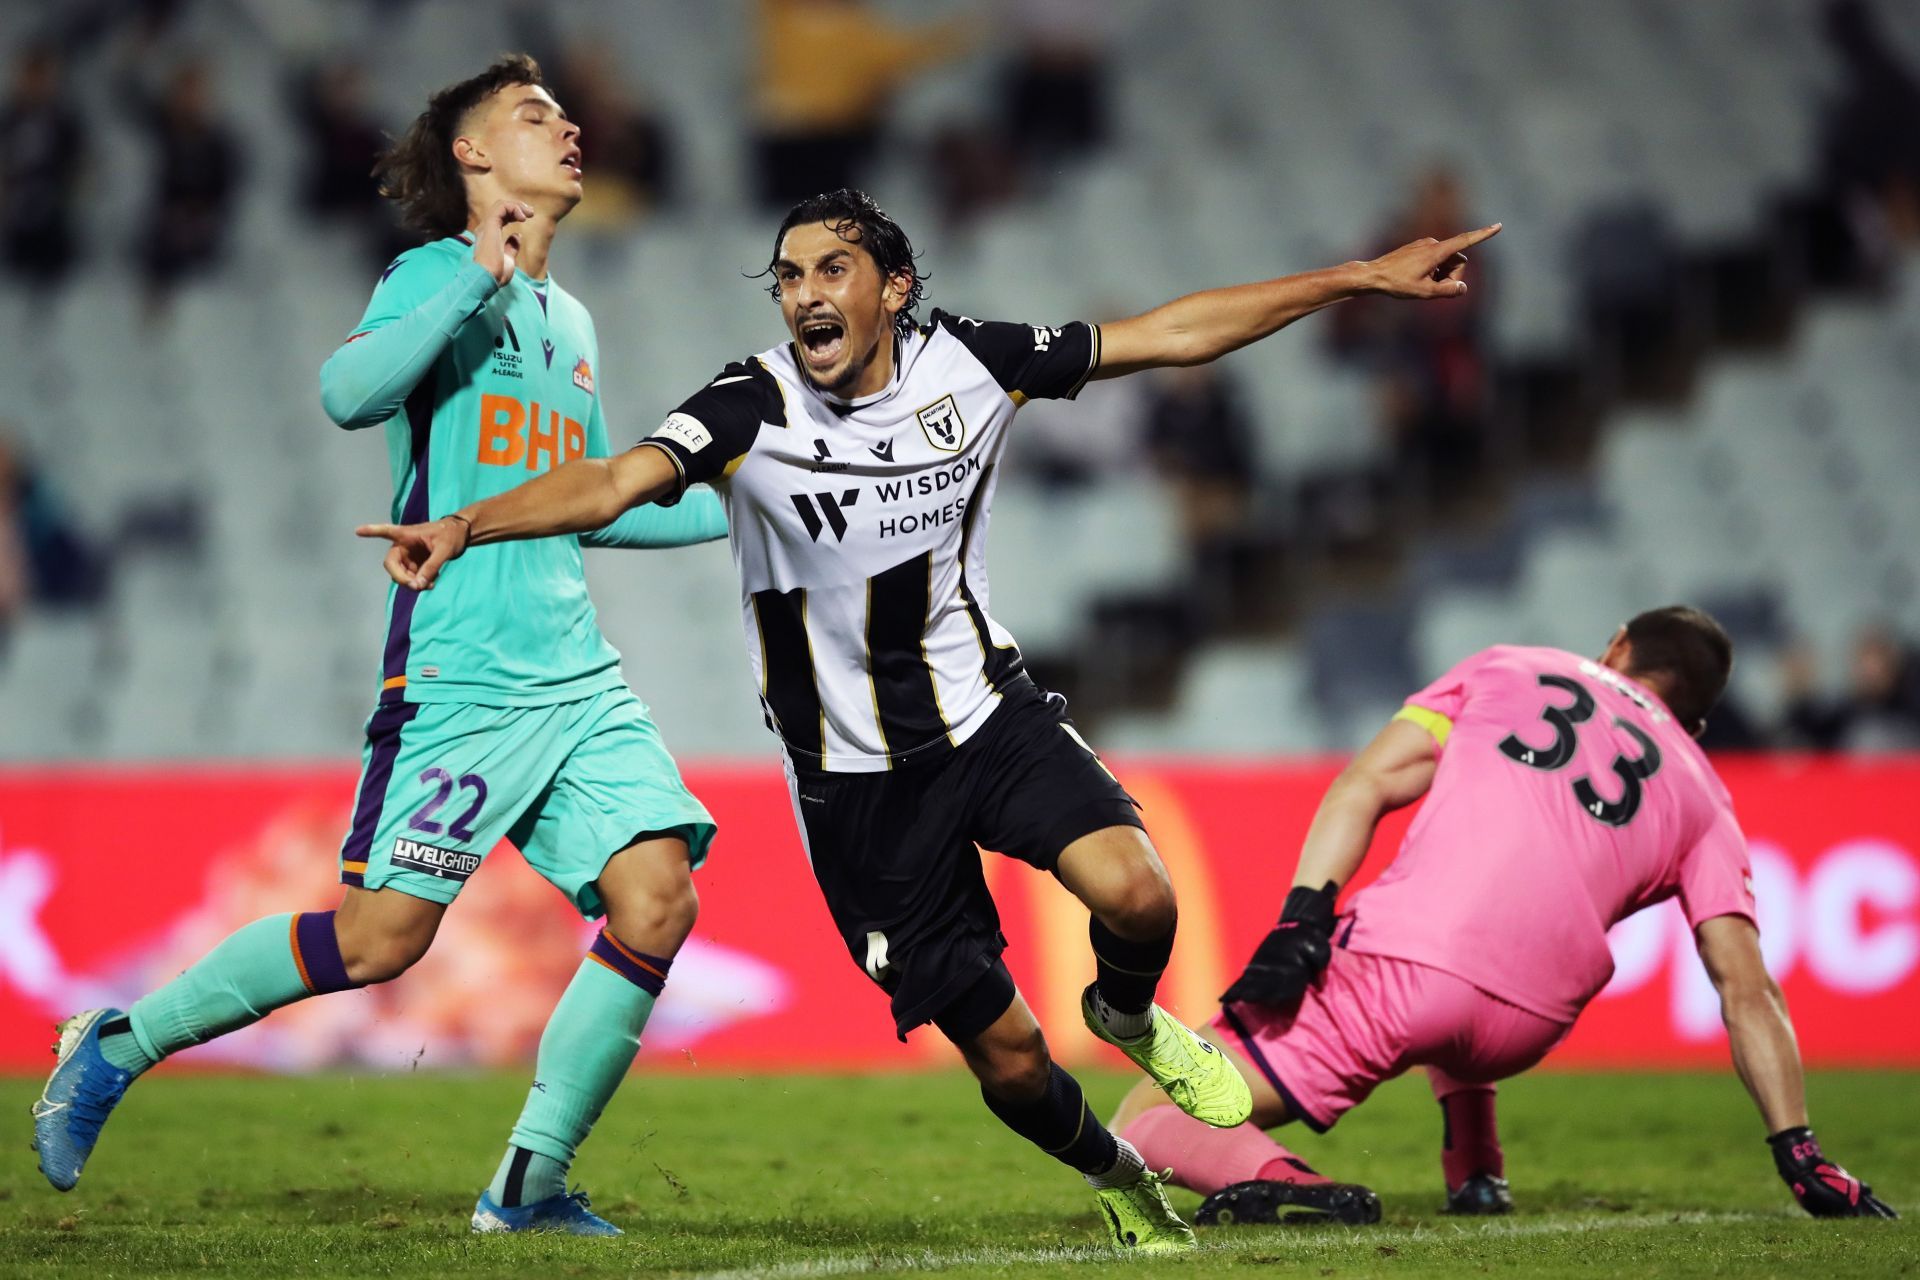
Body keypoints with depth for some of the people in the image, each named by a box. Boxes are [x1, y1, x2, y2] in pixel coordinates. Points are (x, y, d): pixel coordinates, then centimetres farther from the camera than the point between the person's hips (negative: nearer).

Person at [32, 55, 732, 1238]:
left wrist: (732, 514, 28)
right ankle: (118, 1047, 6)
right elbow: (351, 392, -22)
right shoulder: (436, 276, -1)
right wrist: (479, 278, -23)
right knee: (384, 931, -12)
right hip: (458, 675, -7)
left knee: (656, 900, -10)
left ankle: (532, 1184, 0)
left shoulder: (569, 322, 21)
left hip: (581, 680, 7)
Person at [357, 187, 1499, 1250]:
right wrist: (464, 525, -50)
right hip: (857, 781, -2)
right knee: (1006, 1055, -1)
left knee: (1136, 895, -26)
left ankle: (1129, 1015, 11)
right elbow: (615, 481, -31)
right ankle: (1120, 1181, 31)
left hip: (989, 713, 2)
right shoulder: (753, 411, -16)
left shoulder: (966, 362, -7)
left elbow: (1176, 334, 1)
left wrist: (1366, 278, 3)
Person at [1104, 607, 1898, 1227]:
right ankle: (1475, 1174, 28)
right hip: (1523, 1028, 3)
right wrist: (1801, 1157, 17)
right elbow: (1747, 989, 16)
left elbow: (1367, 786, 6)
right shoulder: (1702, 797, 24)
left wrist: (1300, 923, -4)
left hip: (1402, 958, -3)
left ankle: (1278, 1182, -27)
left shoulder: (1505, 670, 22)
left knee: (1147, 1121, 2)